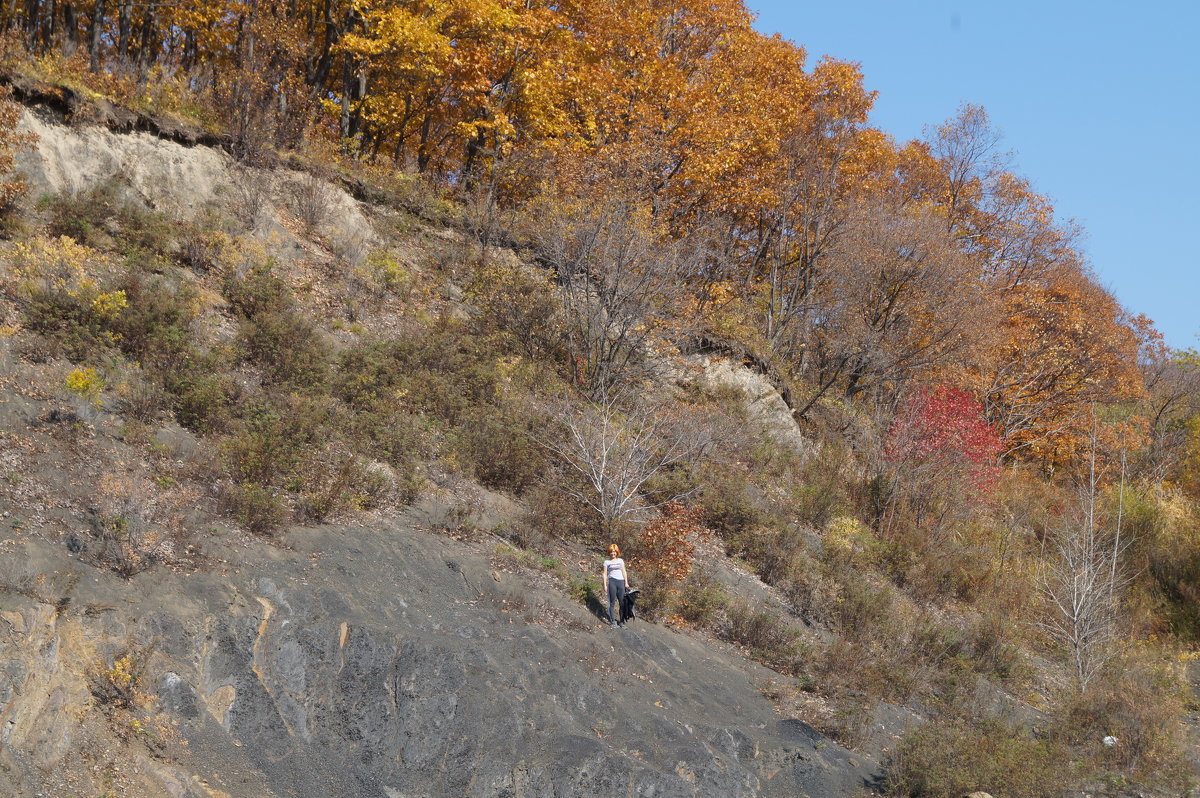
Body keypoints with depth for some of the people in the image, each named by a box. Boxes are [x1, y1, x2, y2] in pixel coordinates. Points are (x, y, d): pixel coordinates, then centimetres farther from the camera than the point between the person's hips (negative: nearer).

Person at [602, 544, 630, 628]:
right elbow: (605, 574, 5)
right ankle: (612, 620, 4)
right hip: (612, 581, -2)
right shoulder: (607, 562, 6)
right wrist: (605, 585, -3)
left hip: (621, 581, 2)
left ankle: (621, 620, 7)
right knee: (612, 602, -1)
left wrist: (626, 583, 8)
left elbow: (624, 572, 15)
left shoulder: (620, 561, 13)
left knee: (622, 602, 1)